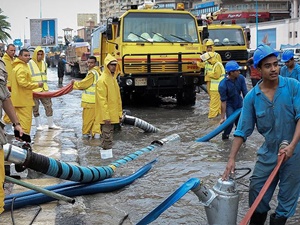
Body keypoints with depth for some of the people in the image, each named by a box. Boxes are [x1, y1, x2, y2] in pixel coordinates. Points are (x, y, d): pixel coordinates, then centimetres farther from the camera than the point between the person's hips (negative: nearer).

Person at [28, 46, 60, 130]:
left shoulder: (44, 63, 11)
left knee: (49, 106, 6)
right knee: (35, 108, 4)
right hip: (34, 90, -5)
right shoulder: (30, 64, -8)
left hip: (44, 89, 5)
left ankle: (51, 124, 16)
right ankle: (38, 125, 16)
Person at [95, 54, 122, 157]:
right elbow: (102, 100, -18)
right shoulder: (102, 80, -14)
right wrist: (106, 116, -22)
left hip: (113, 115, 9)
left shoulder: (113, 78, 14)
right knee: (107, 136, -5)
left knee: (109, 134, 14)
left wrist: (119, 113, 15)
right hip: (106, 116, -9)